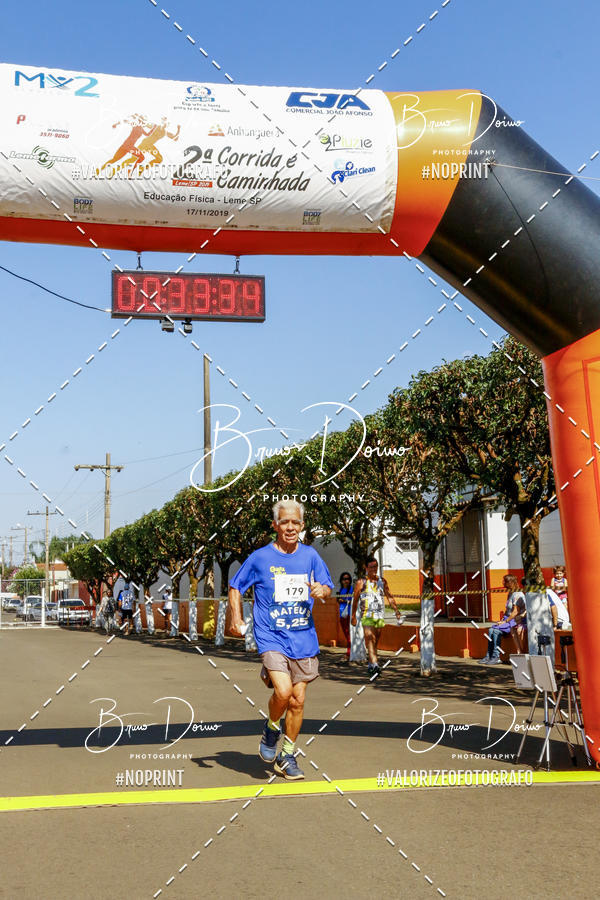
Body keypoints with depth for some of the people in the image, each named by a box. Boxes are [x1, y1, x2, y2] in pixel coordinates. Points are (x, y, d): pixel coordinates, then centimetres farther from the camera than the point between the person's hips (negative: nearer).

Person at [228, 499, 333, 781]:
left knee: (297, 700, 6)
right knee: (283, 691, -21)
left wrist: (322, 590, -9)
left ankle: (287, 755, 25)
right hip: (271, 638, -3)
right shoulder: (260, 557, -2)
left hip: (304, 638, 3)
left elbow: (328, 588, 15)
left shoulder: (310, 556, 6)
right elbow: (235, 587, 8)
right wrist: (236, 618, -5)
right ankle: (271, 729, 12)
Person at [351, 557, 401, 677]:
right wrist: (353, 616, 2)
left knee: (375, 642, 9)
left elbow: (390, 597, 17)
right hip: (367, 615, -4)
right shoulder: (361, 582, 2)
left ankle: (371, 666, 22)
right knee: (370, 639, -19)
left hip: (380, 616, 4)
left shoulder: (382, 581, 13)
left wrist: (396, 610, 9)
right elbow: (355, 600, 4)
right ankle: (374, 664, -30)